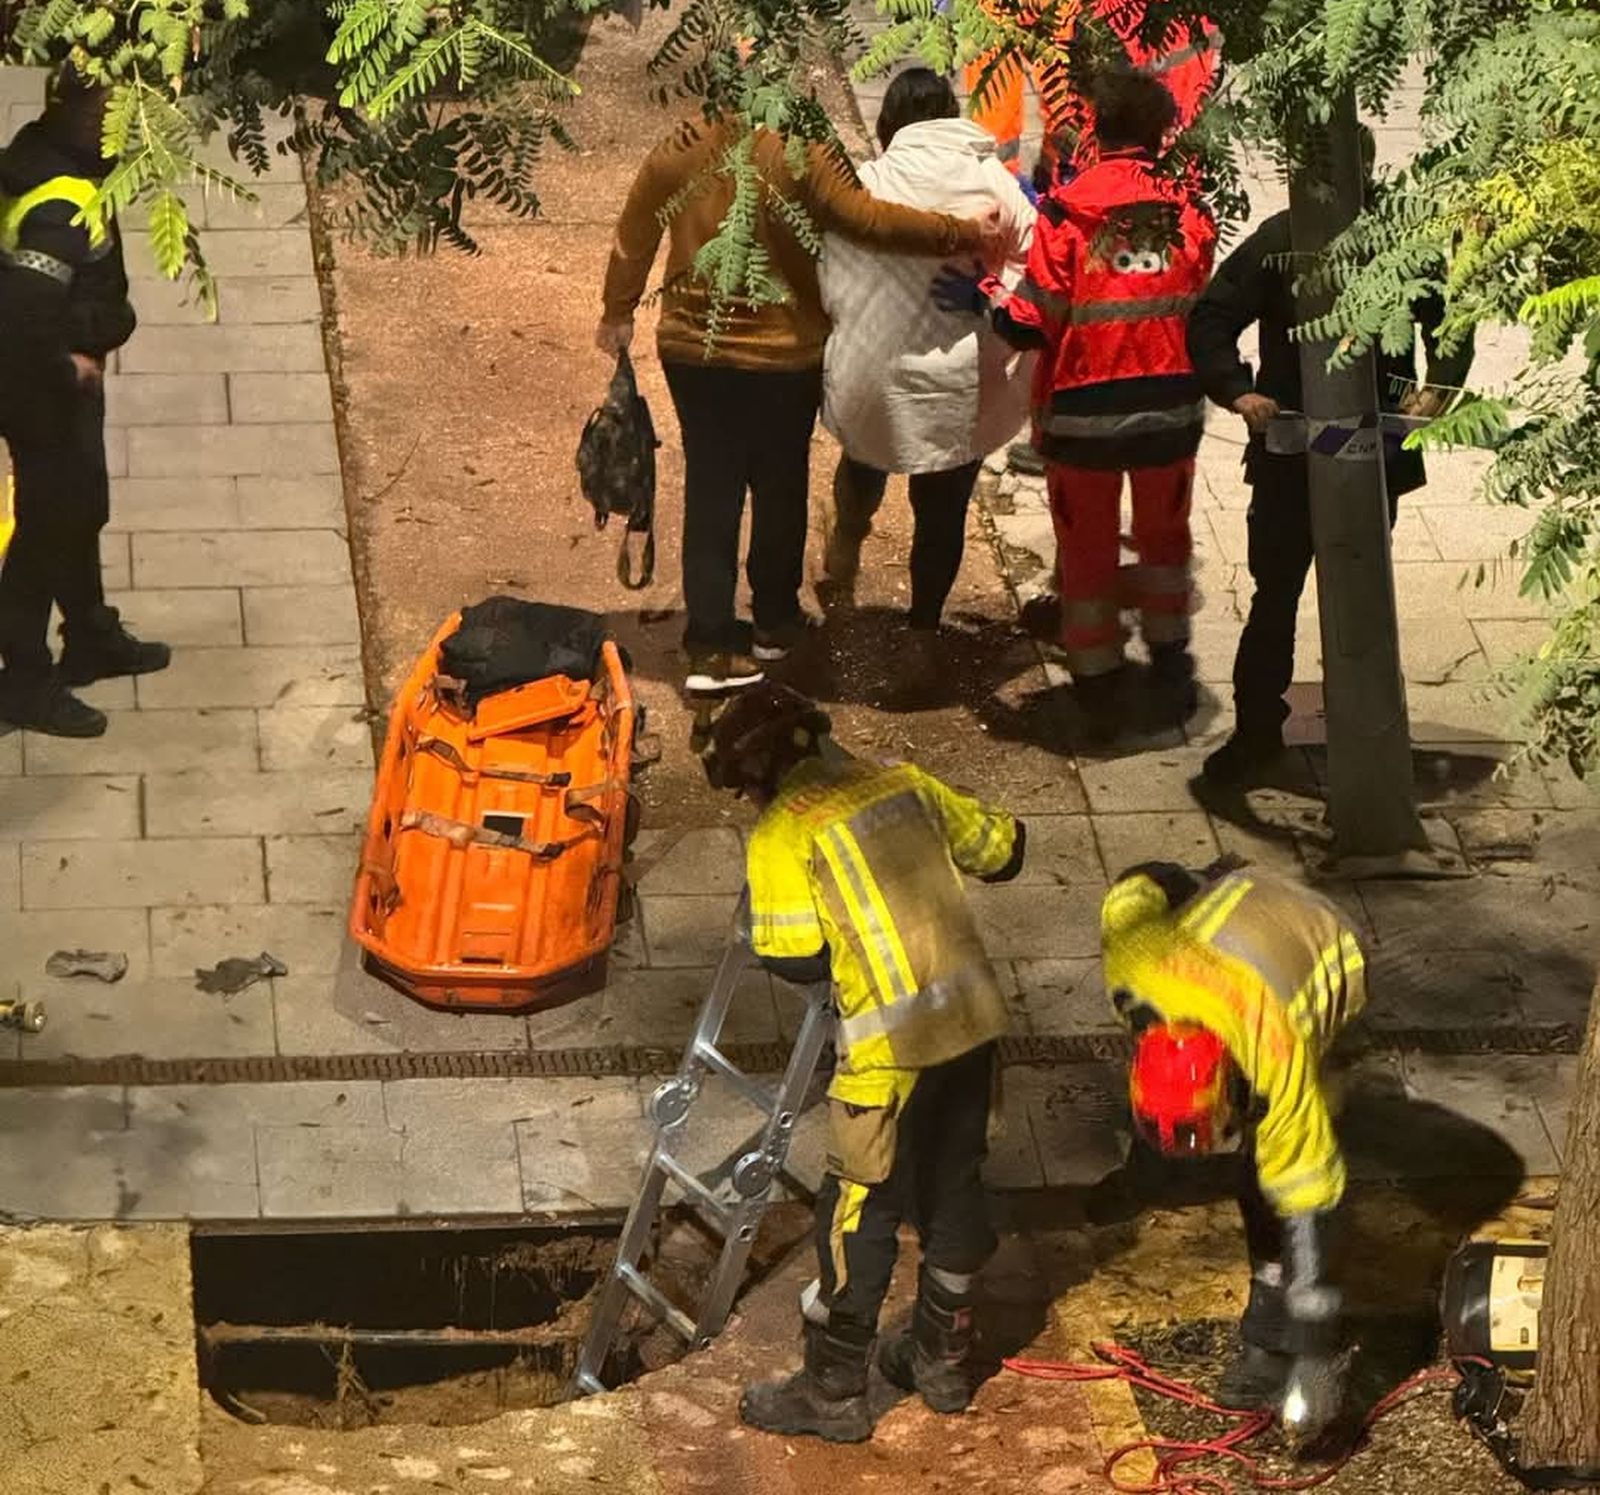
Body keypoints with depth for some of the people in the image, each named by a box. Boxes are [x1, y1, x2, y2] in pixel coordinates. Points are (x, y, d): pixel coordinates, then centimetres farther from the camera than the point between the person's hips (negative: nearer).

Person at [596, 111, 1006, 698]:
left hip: (691, 350, 3)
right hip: (782, 356, -3)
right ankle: (774, 622, 30)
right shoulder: (803, 153, -18)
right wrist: (960, 233, -20)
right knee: (780, 489, 16)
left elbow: (632, 239, 6)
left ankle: (711, 643, 5)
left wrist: (618, 313, 21)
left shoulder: (677, 150, -3)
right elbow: (867, 218, -25)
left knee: (709, 493, 8)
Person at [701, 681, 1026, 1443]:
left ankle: (833, 1393, 13)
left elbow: (796, 959, -12)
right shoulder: (901, 782, 10)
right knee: (954, 1191, 20)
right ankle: (941, 1359, 34)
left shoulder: (782, 832, -8)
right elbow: (1000, 851, 18)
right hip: (972, 1016, 7)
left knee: (859, 1214, 4)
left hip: (891, 1043, -7)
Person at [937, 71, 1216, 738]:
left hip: (1083, 409, -2)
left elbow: (1036, 325, -15)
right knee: (1164, 534, 25)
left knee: (1087, 549, 15)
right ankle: (1171, 667, 31)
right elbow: (1202, 309, 3)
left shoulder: (1066, 210, -13)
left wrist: (985, 297, 0)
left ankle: (1098, 688, 21)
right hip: (1170, 406, 2)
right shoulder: (1186, 208, -5)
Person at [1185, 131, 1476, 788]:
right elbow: (1210, 321, -6)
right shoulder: (1278, 241, -7)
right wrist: (1238, 390, -22)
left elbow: (1450, 322, 7)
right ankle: (1256, 731, 16)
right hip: (1287, 454, -1)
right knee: (1275, 593, 5)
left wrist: (1438, 385, -11)